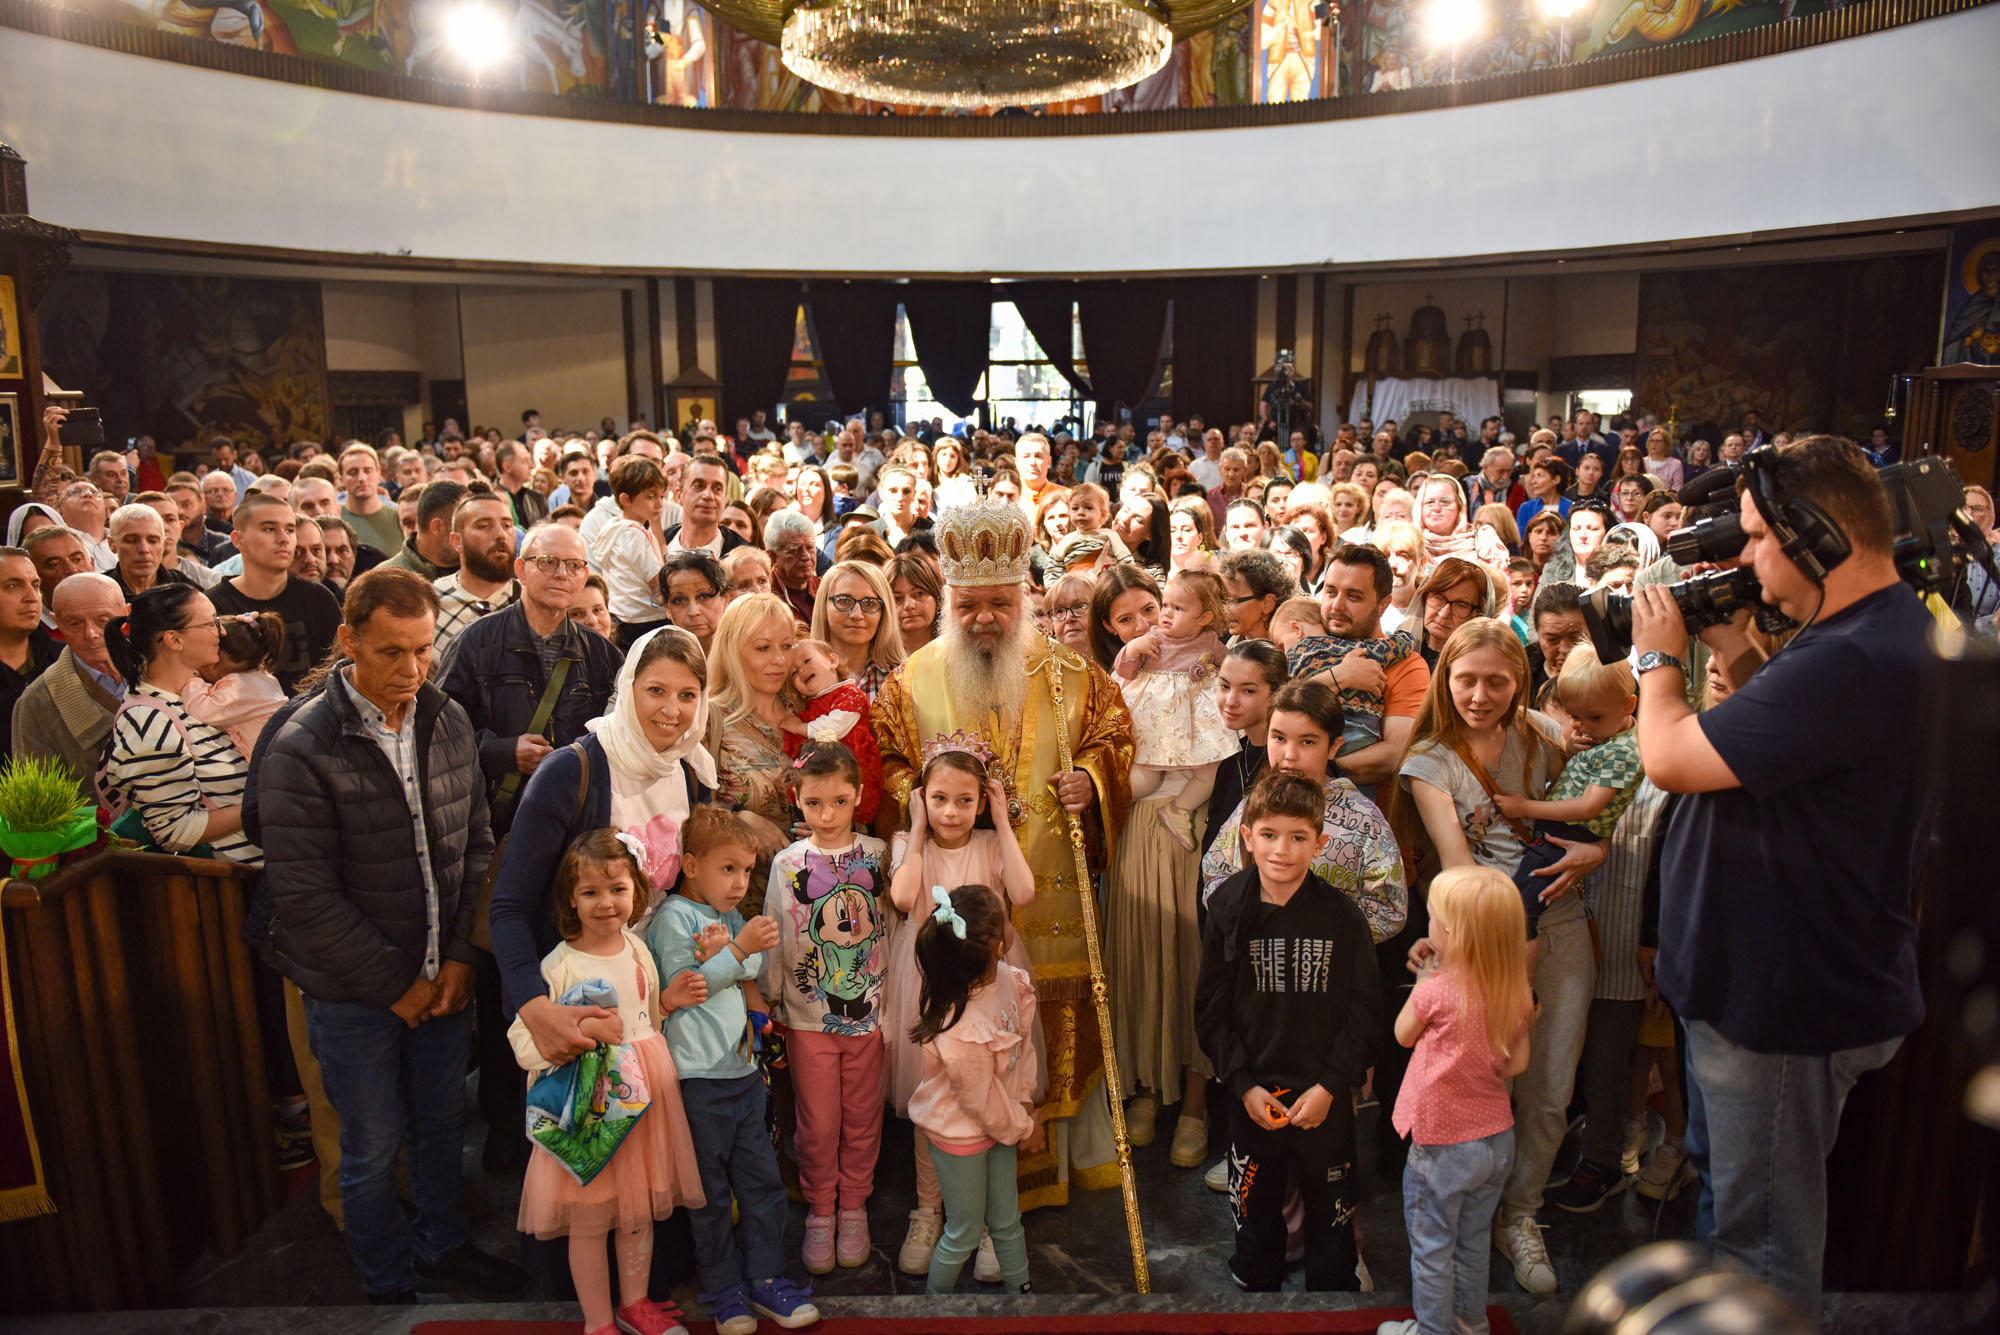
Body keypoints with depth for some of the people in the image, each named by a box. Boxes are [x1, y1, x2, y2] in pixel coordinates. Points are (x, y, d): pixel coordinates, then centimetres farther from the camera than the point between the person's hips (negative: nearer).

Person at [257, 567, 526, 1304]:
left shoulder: (448, 721, -2)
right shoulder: (302, 750, -18)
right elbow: (305, 897, -17)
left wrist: (461, 954, -4)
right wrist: (394, 983, -13)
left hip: (444, 975, 4)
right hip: (355, 993, -4)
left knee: (442, 1124, 20)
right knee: (373, 1147, 12)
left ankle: (442, 1247, 44)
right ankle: (389, 1285, 36)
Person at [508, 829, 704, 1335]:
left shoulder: (638, 948, 3)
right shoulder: (559, 966, -17)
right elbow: (523, 1045, -20)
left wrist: (667, 1001, 0)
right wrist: (584, 1029, -32)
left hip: (642, 1099, 5)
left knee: (640, 1210, 19)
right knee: (589, 1222, 8)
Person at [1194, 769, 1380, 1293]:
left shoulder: (1342, 916, -11)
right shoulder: (1228, 912, -9)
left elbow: (1364, 1013, -6)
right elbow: (1211, 1012, -4)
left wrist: (1330, 1086, -12)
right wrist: (1244, 1085, -10)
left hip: (1326, 1099, -1)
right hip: (1252, 1097, 1)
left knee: (1332, 1217, 16)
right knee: (1255, 1214, 18)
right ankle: (1255, 1283, 40)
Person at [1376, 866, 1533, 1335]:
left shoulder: (1436, 991, -25)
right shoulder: (1517, 992, -9)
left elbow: (1403, 1034, -5)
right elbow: (1517, 1064, 1)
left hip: (1442, 1144, -6)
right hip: (1498, 1138, 6)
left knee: (1431, 1248, 13)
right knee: (1473, 1241, 25)